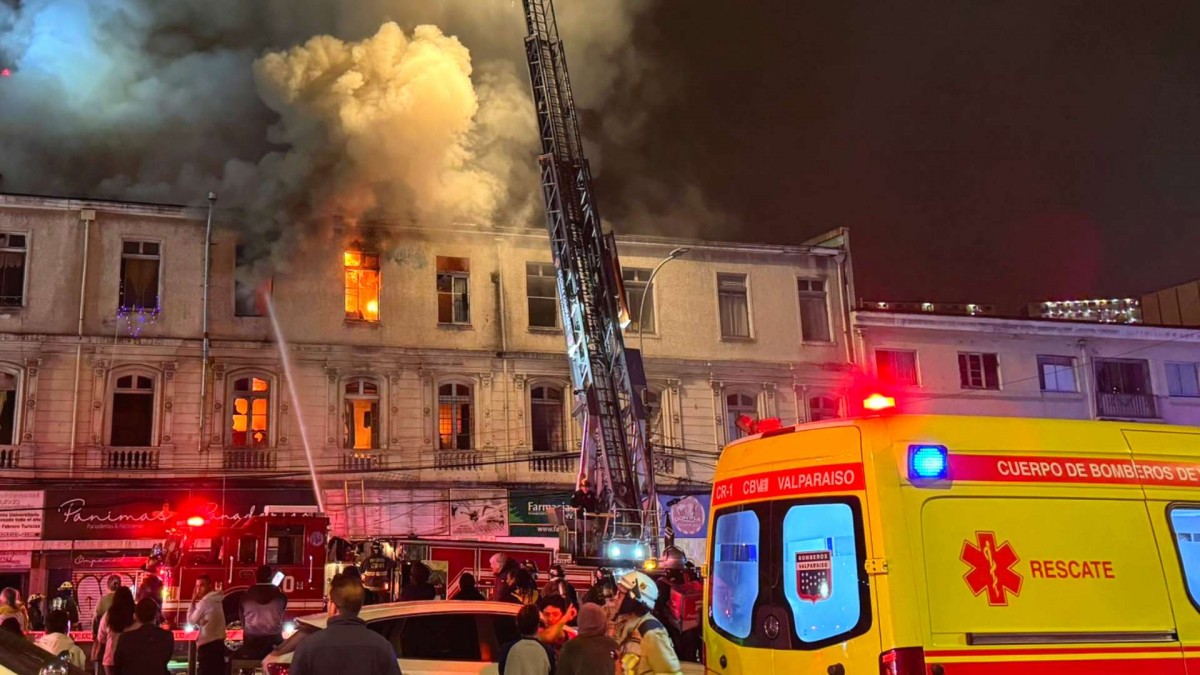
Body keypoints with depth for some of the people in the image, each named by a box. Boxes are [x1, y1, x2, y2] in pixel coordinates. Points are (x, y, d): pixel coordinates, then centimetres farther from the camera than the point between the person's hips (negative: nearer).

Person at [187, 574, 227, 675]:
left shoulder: (205, 602, -11)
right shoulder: (216, 600, 16)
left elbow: (191, 621, -3)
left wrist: (193, 602, 4)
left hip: (207, 644, -9)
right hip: (218, 642, 9)